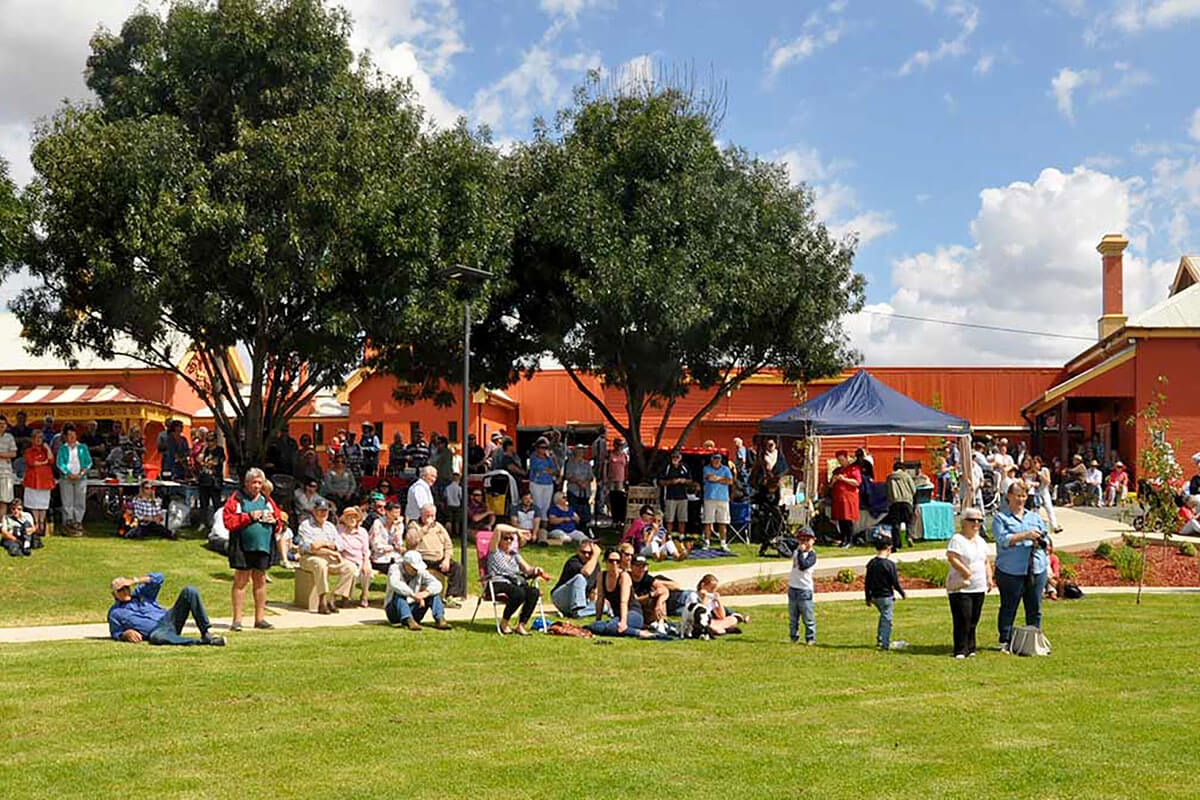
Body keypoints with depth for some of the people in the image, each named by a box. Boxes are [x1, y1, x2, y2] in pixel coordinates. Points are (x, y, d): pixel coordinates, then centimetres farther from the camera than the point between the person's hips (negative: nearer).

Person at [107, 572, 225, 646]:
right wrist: (126, 633, -6)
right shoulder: (115, 613, 18)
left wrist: (135, 580, 3)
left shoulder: (140, 593, 23)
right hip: (155, 631, -4)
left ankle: (206, 632, -24)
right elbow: (115, 634, 17)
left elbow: (158, 577, 11)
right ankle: (206, 642, -49)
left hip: (169, 619, 4)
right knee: (157, 638, -46)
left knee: (190, 591, -16)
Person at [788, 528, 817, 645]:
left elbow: (803, 566, -26)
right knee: (792, 617, 13)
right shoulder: (796, 552, 10)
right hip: (792, 588, 7)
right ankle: (793, 637, 21)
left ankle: (810, 638, 6)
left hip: (805, 590, -7)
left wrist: (801, 552, -22)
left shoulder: (812, 555, -12)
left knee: (808, 616, -2)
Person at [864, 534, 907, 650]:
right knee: (887, 619, 2)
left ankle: (879, 639, 25)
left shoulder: (871, 563, 2)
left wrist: (868, 598, 15)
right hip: (886, 596, -6)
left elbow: (867, 583, 6)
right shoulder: (889, 564, -17)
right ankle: (885, 644, 3)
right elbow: (895, 582, -13)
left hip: (874, 597, 6)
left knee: (883, 616, 26)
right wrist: (903, 593, 3)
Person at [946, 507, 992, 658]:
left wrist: (989, 578, 10)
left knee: (973, 620, 9)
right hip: (960, 588, -7)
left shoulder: (981, 541, 17)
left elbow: (986, 562, 23)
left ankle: (970, 648, 18)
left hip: (978, 588, 7)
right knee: (963, 619, -10)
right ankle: (960, 651, -5)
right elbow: (952, 557, -21)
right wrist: (965, 571, -25)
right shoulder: (957, 539, -8)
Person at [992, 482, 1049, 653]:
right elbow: (1003, 540, -11)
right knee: (1008, 608, 1)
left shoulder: (1034, 516, 18)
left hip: (1037, 569, 4)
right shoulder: (1000, 518, 3)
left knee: (1035, 609, 6)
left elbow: (1045, 537, 14)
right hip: (1010, 570, -4)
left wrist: (1039, 541, -9)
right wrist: (1025, 536, -20)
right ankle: (1005, 642, 9)